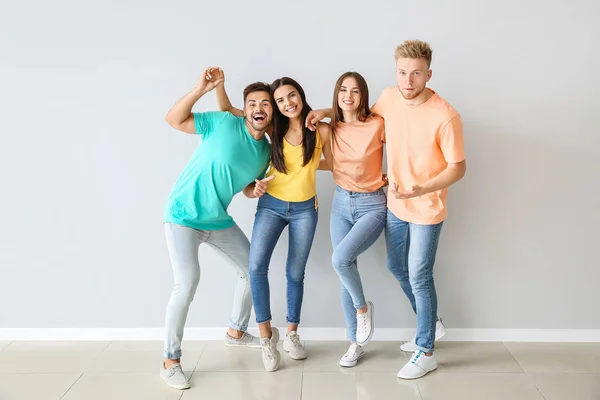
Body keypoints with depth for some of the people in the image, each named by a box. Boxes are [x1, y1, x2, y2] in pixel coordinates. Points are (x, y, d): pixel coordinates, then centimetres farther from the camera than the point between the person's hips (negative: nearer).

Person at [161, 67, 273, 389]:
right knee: (187, 284, -17)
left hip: (219, 220, 7)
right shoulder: (223, 123, -13)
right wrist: (201, 89, -26)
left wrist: (257, 188, -6)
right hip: (183, 215, -7)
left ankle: (236, 333, 37)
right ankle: (170, 361, -1)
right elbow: (173, 120, -15)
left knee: (253, 269, 14)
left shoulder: (266, 151, 4)